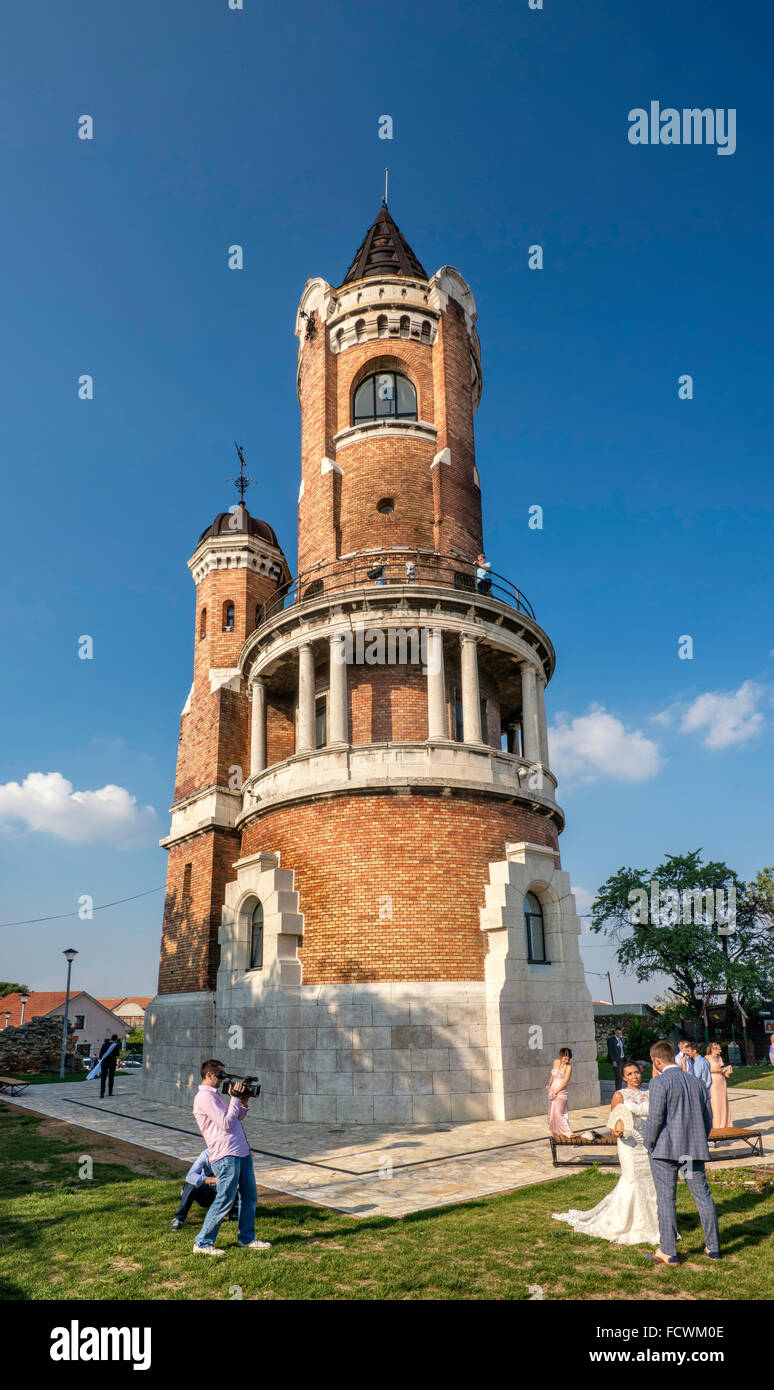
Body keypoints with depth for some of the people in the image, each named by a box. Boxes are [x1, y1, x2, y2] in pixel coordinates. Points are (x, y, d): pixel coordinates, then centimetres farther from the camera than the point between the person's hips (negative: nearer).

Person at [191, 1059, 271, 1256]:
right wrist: (235, 1098, -12)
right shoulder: (205, 1096, -13)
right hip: (226, 1155, -10)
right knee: (225, 1201, -4)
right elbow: (226, 1124, -18)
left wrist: (243, 1102, 8)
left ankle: (246, 1238, 26)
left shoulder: (215, 1094, 19)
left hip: (241, 1152, 10)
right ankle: (202, 1243, 9)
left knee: (250, 1195, 14)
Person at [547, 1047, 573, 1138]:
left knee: (559, 1114, -9)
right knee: (552, 1113, 12)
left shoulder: (568, 1066, -13)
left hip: (561, 1092, -6)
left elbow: (565, 1082, -16)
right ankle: (556, 1134, 24)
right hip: (553, 1090, 6)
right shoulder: (556, 1062, 4)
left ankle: (567, 1135, -3)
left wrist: (556, 1092, -16)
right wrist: (549, 1086, 25)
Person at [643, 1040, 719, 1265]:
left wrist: (649, 1145, -3)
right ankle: (713, 1247, 21)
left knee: (666, 1199, 1)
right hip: (694, 1149, 6)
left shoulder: (659, 1082, -12)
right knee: (703, 1195, 14)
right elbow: (708, 1119, 13)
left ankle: (668, 1252, 6)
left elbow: (655, 1118, -16)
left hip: (665, 1149, -6)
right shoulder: (696, 1081, 9)